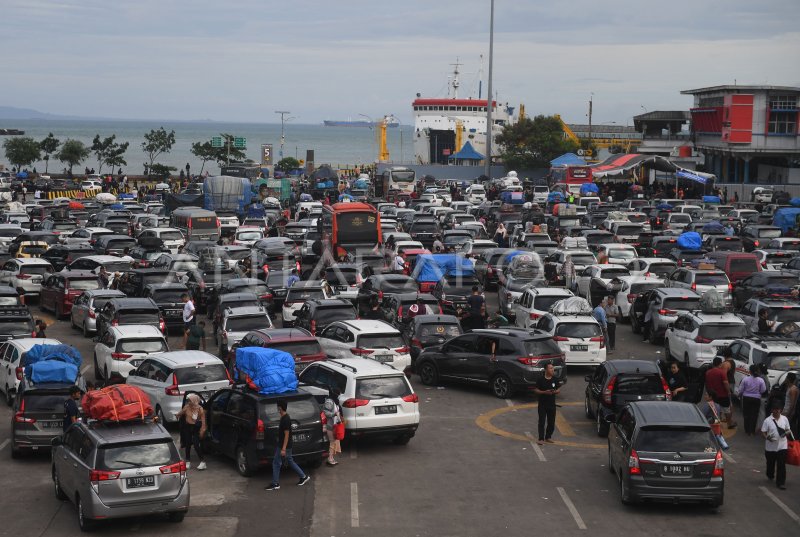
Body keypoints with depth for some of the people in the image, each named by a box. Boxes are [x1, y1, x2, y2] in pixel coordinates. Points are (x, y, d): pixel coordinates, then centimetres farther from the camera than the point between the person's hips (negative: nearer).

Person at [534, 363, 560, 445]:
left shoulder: (555, 379, 3)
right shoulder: (540, 379, -9)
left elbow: (559, 390, 10)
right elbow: (536, 390, -6)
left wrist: (555, 392, -13)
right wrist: (544, 392, -21)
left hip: (552, 404, 4)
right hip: (542, 404, -4)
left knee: (551, 422, 9)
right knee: (542, 422, -3)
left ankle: (548, 437, 23)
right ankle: (541, 439, 1)